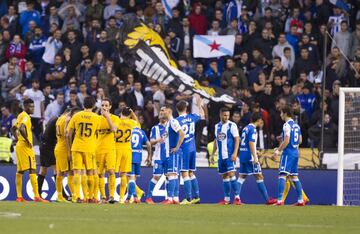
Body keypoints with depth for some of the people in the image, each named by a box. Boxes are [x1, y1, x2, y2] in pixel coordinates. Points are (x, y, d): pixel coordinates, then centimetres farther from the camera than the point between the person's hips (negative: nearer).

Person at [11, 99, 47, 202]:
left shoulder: (20, 116, 15)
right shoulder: (25, 116, -13)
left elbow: (14, 129, 25)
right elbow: (21, 129, -29)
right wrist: (27, 140, -20)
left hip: (19, 145, 10)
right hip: (25, 146, -10)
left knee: (20, 171, 11)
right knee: (32, 170, -11)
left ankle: (19, 196, 13)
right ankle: (36, 196, -16)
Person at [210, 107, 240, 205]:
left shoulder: (232, 125, -6)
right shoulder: (217, 126, 12)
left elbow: (237, 140, -9)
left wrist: (235, 153, -19)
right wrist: (212, 154, 18)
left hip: (229, 155, -6)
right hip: (221, 156, 6)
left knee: (231, 174, -14)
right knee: (224, 176, 9)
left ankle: (237, 197, -13)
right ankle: (226, 199, 14)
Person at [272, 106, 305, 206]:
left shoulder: (287, 125, -11)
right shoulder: (296, 125, 15)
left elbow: (286, 141, -19)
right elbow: (300, 140, 22)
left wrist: (278, 150, -15)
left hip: (288, 152, -9)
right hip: (295, 152, 9)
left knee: (282, 175, -12)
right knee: (294, 176, 14)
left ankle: (280, 200, -21)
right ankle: (300, 200, 14)